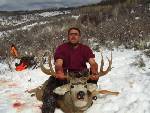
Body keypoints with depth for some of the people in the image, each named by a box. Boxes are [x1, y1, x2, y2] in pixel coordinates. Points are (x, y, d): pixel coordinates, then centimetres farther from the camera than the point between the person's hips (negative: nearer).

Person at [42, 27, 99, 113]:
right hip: (65, 76, -1)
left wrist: (95, 73, -33)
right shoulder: (61, 48, 0)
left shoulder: (85, 48, 5)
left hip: (82, 75, 2)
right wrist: (59, 72, -40)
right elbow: (58, 63, -15)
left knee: (95, 74, -25)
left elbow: (93, 63, -9)